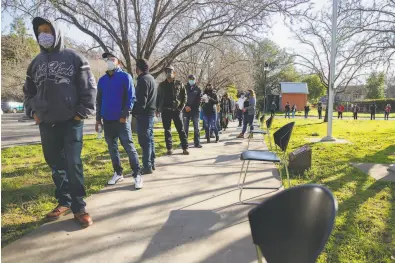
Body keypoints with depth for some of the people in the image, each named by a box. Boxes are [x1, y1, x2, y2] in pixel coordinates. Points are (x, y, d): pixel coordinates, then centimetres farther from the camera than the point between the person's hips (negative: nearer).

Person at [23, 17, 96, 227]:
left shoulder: (74, 58, 1)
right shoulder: (36, 63, 15)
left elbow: (89, 87, -3)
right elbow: (29, 91, 23)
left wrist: (82, 112, -9)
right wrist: (33, 111, 8)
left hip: (71, 121, -5)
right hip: (46, 124, 5)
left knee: (73, 164, -7)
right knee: (56, 164, 9)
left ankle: (79, 207, 3)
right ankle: (64, 201, 23)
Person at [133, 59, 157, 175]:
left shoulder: (143, 79, -13)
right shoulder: (151, 78, 18)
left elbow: (141, 101, -19)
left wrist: (134, 111, -12)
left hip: (143, 114, -10)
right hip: (150, 112, 10)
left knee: (144, 140, -7)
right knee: (149, 139, 13)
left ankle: (147, 166, -4)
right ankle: (151, 164, 21)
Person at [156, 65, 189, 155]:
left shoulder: (179, 84, 4)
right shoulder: (162, 85, 9)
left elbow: (184, 96, 3)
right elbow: (158, 97, 12)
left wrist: (181, 107, -6)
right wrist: (157, 109, 5)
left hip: (176, 110, -2)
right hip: (165, 111, 2)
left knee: (181, 129, 0)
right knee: (167, 130, 4)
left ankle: (185, 148, 4)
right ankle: (169, 148, 10)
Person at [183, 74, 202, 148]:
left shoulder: (198, 89, 8)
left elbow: (199, 101, 1)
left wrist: (191, 107, -11)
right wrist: (186, 106, -13)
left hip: (195, 111, 0)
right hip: (186, 111, 0)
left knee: (196, 128, 1)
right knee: (185, 128, 1)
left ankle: (197, 143, 5)